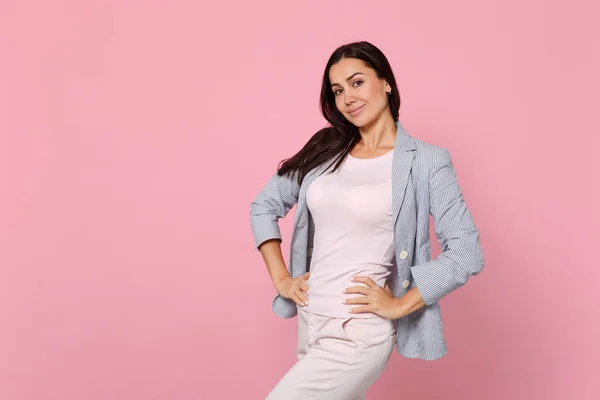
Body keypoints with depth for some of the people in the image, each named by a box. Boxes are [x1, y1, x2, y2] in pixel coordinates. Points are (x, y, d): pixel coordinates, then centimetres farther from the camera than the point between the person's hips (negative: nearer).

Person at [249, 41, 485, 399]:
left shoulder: (425, 160, -9)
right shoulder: (324, 150, 5)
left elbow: (466, 253, -12)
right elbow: (264, 206, 12)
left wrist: (399, 305, -13)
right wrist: (280, 278, 4)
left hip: (359, 334, -6)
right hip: (310, 322, 6)